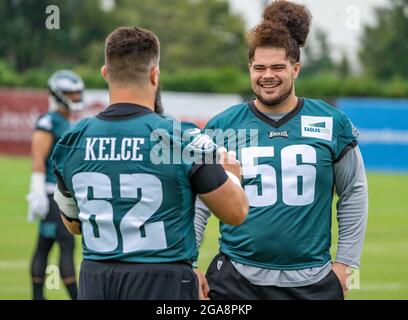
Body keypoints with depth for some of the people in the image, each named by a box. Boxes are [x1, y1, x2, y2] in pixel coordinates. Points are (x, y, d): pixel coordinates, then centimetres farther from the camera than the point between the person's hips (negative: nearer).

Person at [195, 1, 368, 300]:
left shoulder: (333, 124, 2)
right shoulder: (222, 127, 2)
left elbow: (354, 193, 10)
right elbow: (198, 202, 6)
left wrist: (346, 262, 6)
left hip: (312, 281, 0)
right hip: (235, 281, 0)